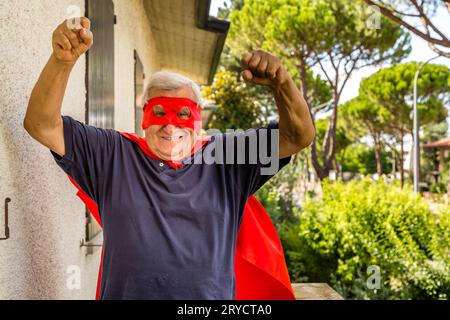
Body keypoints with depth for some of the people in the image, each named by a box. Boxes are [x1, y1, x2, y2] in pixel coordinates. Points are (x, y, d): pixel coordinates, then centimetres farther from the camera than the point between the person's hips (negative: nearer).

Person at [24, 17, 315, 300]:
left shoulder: (225, 157, -4)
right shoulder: (111, 155, -5)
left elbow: (298, 136, -7)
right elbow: (42, 125, -10)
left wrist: (280, 82, -26)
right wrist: (64, 59, -27)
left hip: (213, 292, 1)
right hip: (125, 292, 0)